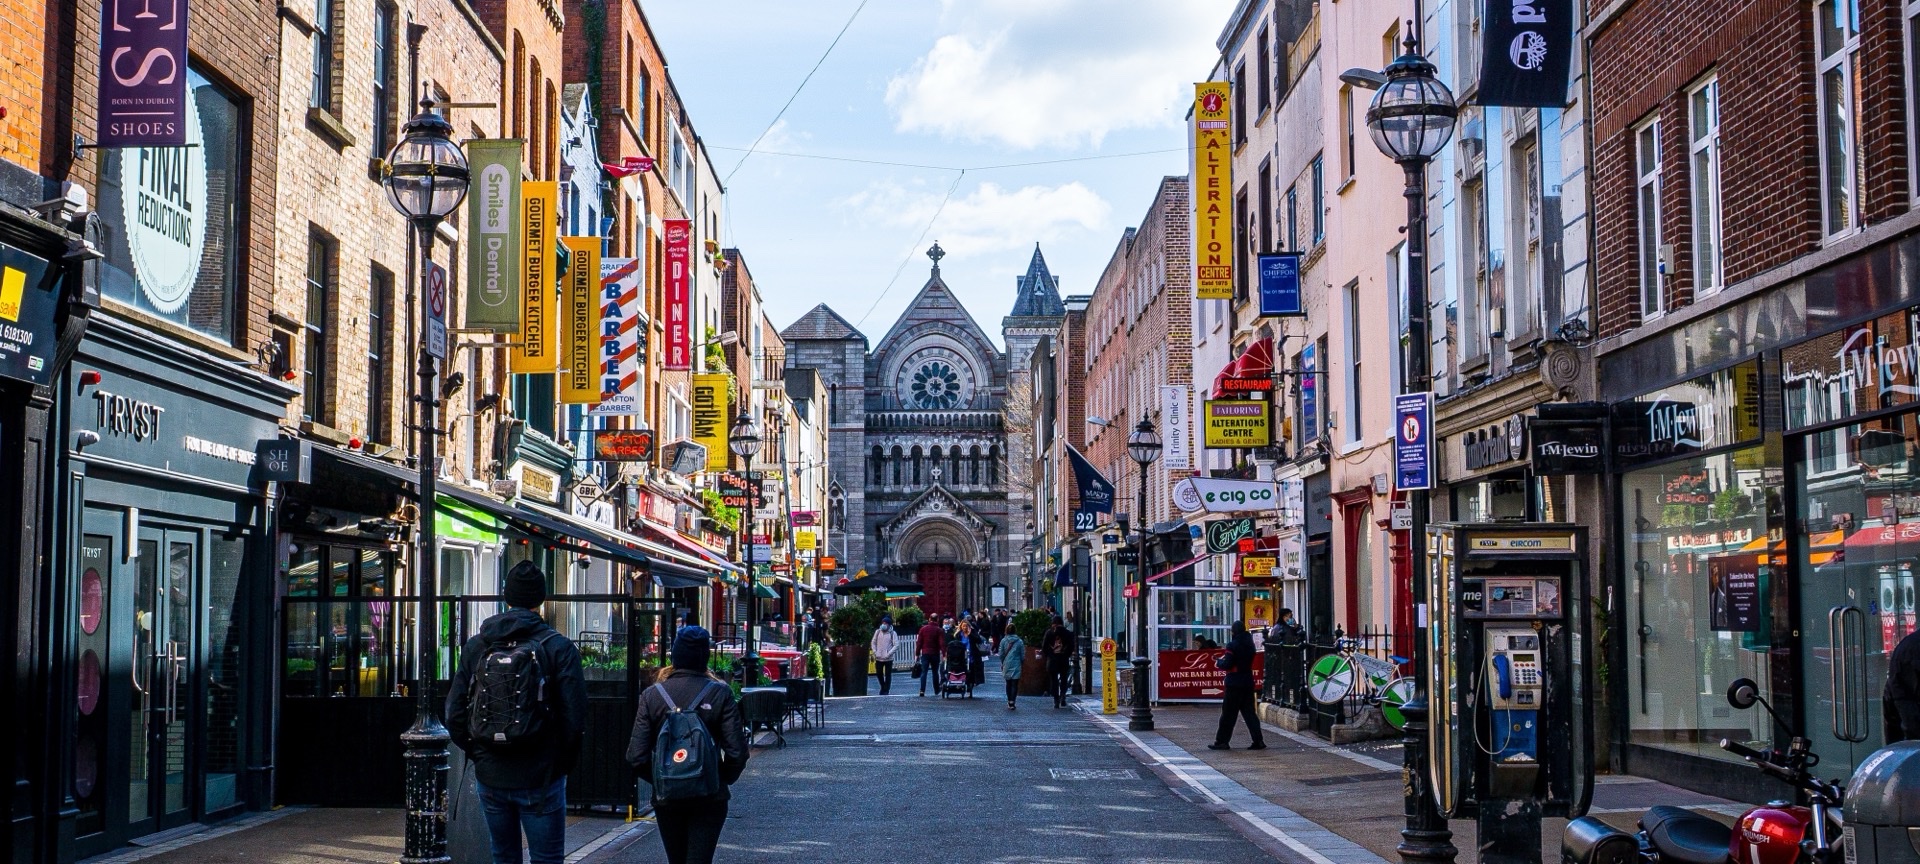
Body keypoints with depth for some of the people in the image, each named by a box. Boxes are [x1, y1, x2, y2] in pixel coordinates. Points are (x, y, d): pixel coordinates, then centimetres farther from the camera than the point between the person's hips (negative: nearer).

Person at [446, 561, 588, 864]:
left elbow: (454, 713, 2)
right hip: (540, 779, -3)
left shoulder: (475, 646, 2)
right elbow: (574, 717, -13)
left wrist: (477, 754, 15)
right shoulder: (559, 648, -9)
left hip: (490, 778, 4)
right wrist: (563, 764, 3)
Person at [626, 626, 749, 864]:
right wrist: (724, 780, 7)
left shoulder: (652, 695, -4)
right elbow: (736, 752, -11)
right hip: (709, 797, -2)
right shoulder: (720, 694, -7)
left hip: (666, 798, 2)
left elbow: (637, 756, -8)